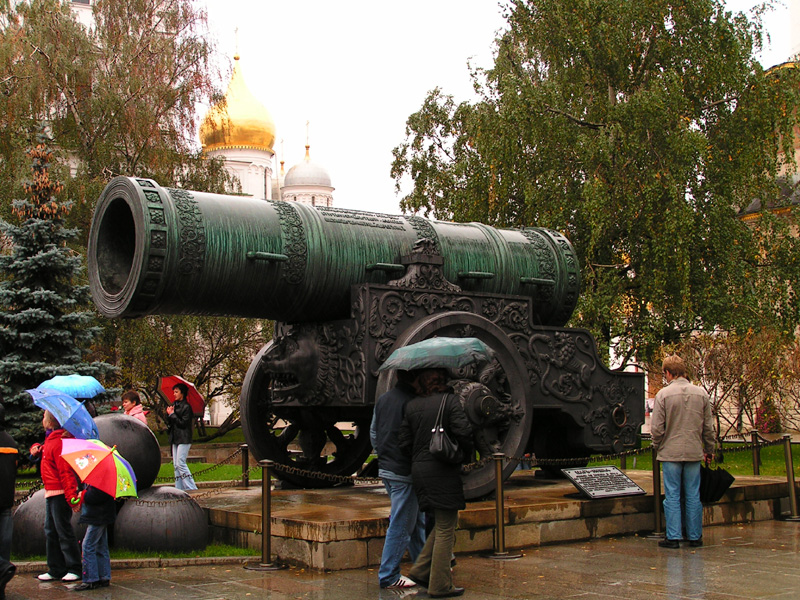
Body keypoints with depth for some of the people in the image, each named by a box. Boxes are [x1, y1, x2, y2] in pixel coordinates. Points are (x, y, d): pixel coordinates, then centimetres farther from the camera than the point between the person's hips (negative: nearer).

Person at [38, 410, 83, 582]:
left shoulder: (58, 442, -17)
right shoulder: (50, 441, 14)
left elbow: (65, 472, -22)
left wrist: (71, 498, -25)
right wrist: (38, 449, 11)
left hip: (60, 494, -10)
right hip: (51, 493, 10)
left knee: (64, 531, -5)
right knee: (50, 531, 12)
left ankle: (74, 569, 2)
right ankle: (56, 569, 19)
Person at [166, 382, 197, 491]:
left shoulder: (186, 407, -9)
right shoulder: (174, 405, 15)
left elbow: (183, 423, -15)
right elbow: (169, 423, 15)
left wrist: (172, 415, -11)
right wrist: (168, 414, -4)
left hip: (184, 439, -8)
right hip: (175, 439, 8)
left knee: (180, 463, -13)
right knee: (176, 465, 7)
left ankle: (191, 488, -10)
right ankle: (179, 488, 10)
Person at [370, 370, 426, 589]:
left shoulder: (382, 399, 10)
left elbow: (373, 433, 17)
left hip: (385, 469, 9)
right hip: (404, 472, -9)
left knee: (417, 519, 19)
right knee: (401, 525, 0)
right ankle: (389, 575, 6)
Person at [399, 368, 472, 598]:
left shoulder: (411, 406, 7)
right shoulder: (449, 400, -8)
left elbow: (405, 443, 5)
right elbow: (463, 432, -17)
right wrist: (466, 453, 1)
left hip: (419, 470, 6)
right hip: (443, 470, -6)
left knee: (442, 524, 20)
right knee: (445, 529, 3)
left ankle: (420, 571, 16)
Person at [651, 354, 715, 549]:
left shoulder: (664, 394, -8)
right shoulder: (701, 393, 3)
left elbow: (657, 428, -8)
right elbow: (708, 426, 8)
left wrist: (658, 448, 9)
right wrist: (709, 450, 20)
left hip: (671, 452, -3)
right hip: (694, 452, 3)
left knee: (672, 496, 2)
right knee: (693, 496, 10)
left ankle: (673, 537, 3)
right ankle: (695, 537, 15)